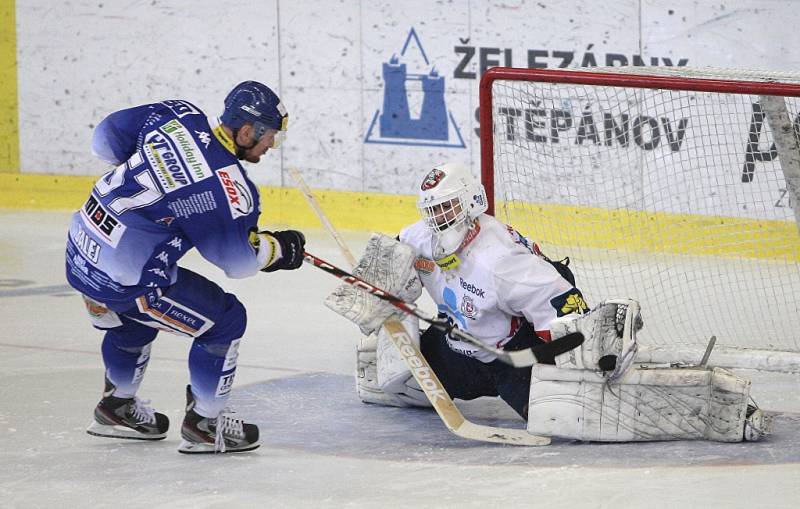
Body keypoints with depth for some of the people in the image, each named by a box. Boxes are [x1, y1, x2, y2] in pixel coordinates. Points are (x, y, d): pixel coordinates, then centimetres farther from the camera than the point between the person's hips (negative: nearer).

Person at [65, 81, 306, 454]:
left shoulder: (178, 116, -1)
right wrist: (281, 248, 8)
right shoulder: (229, 186, -18)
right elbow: (237, 259, -10)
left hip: (81, 249, 8)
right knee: (225, 320, 5)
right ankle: (203, 424, 16)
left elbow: (106, 138, 9)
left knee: (132, 320, 35)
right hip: (124, 278, -8)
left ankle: (117, 408, 51)